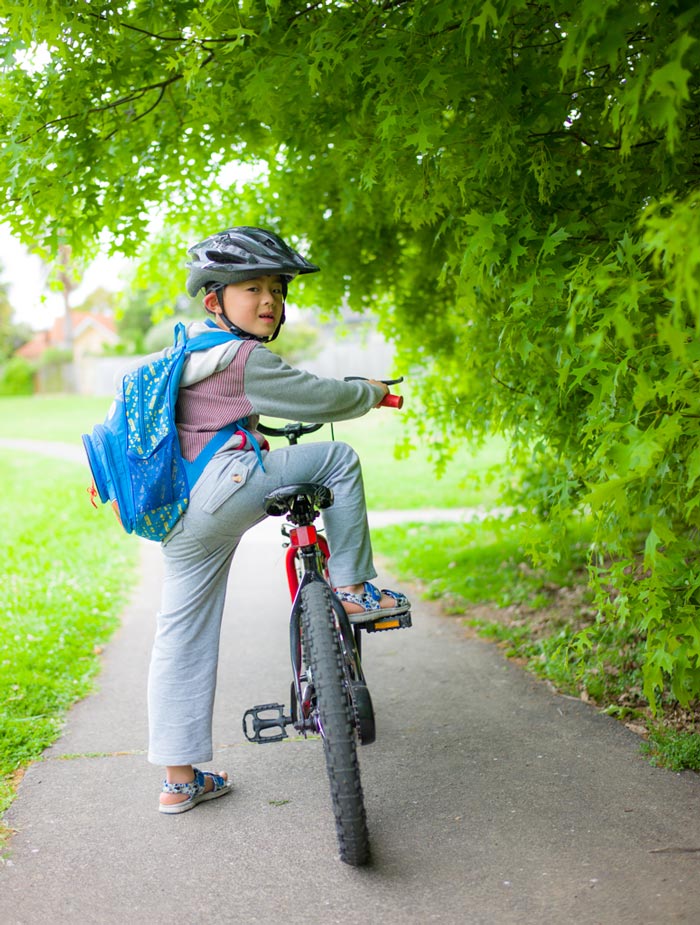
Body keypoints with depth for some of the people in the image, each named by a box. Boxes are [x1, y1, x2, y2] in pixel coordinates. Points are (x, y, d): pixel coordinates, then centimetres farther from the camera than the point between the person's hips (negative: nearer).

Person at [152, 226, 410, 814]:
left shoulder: (188, 352, 21)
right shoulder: (244, 358, -8)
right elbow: (321, 400, -5)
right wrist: (371, 392, 14)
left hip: (175, 520, 10)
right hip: (222, 490, -10)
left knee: (182, 642, 10)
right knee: (337, 458, 0)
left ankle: (180, 778, 17)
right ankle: (351, 589, 6)